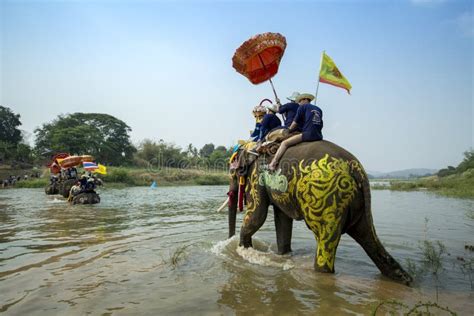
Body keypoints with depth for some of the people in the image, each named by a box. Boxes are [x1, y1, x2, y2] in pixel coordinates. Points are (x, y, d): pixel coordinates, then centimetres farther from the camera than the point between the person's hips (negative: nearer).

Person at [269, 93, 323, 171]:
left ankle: (272, 164, -22)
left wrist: (288, 131, 24)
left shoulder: (303, 107, 8)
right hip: (319, 136, 7)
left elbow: (295, 123, 9)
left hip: (308, 134, -7)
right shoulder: (319, 109, 25)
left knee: (285, 143, -7)